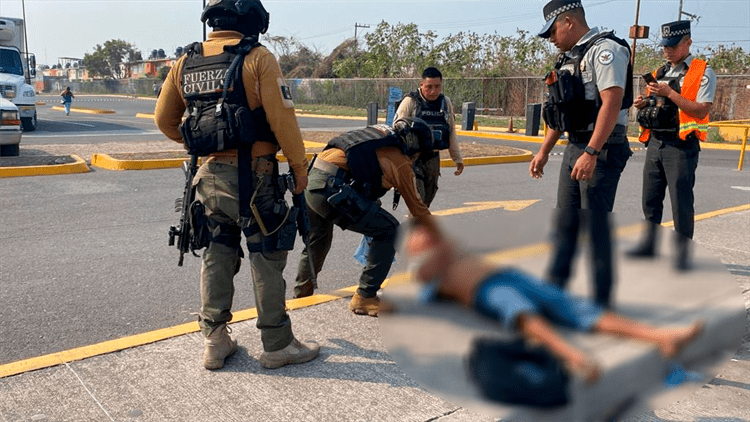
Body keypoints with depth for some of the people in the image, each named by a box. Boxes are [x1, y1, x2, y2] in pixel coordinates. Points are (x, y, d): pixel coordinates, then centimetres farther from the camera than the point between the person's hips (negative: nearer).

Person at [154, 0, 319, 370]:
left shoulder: (187, 62, 9)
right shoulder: (257, 58, -8)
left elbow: (164, 120, 15)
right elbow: (282, 118, -14)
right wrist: (299, 166, -4)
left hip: (210, 174, 6)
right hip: (253, 176, -6)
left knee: (217, 254, 17)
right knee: (267, 258, 5)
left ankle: (214, 341, 23)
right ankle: (277, 345, 15)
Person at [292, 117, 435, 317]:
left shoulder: (379, 136, 25)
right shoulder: (400, 160, 4)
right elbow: (417, 207, 12)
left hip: (311, 182, 9)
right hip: (333, 189, -9)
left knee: (317, 241, 30)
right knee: (389, 231, 0)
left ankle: (302, 292, 48)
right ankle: (365, 297, 3)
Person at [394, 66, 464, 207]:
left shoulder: (446, 103, 8)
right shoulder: (410, 101, -8)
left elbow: (451, 133, 16)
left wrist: (457, 158, 16)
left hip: (433, 158, 5)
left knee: (427, 199, 10)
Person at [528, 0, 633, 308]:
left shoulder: (605, 49, -11)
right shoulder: (569, 58, 17)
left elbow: (612, 102, -22)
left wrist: (591, 153, -28)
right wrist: (544, 151, 20)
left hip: (601, 152, -9)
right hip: (574, 149, 9)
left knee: (596, 227, -4)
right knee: (564, 222, 12)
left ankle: (602, 301, 7)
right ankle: (554, 288, 22)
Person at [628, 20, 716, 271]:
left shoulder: (702, 73, -4)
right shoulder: (660, 73, 17)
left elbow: (701, 111, -14)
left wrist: (669, 93, -19)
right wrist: (645, 104, 3)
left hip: (681, 145, -7)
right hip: (654, 143, 7)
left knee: (681, 203, -3)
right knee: (650, 200, 12)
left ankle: (682, 255, 7)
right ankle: (649, 245, 24)